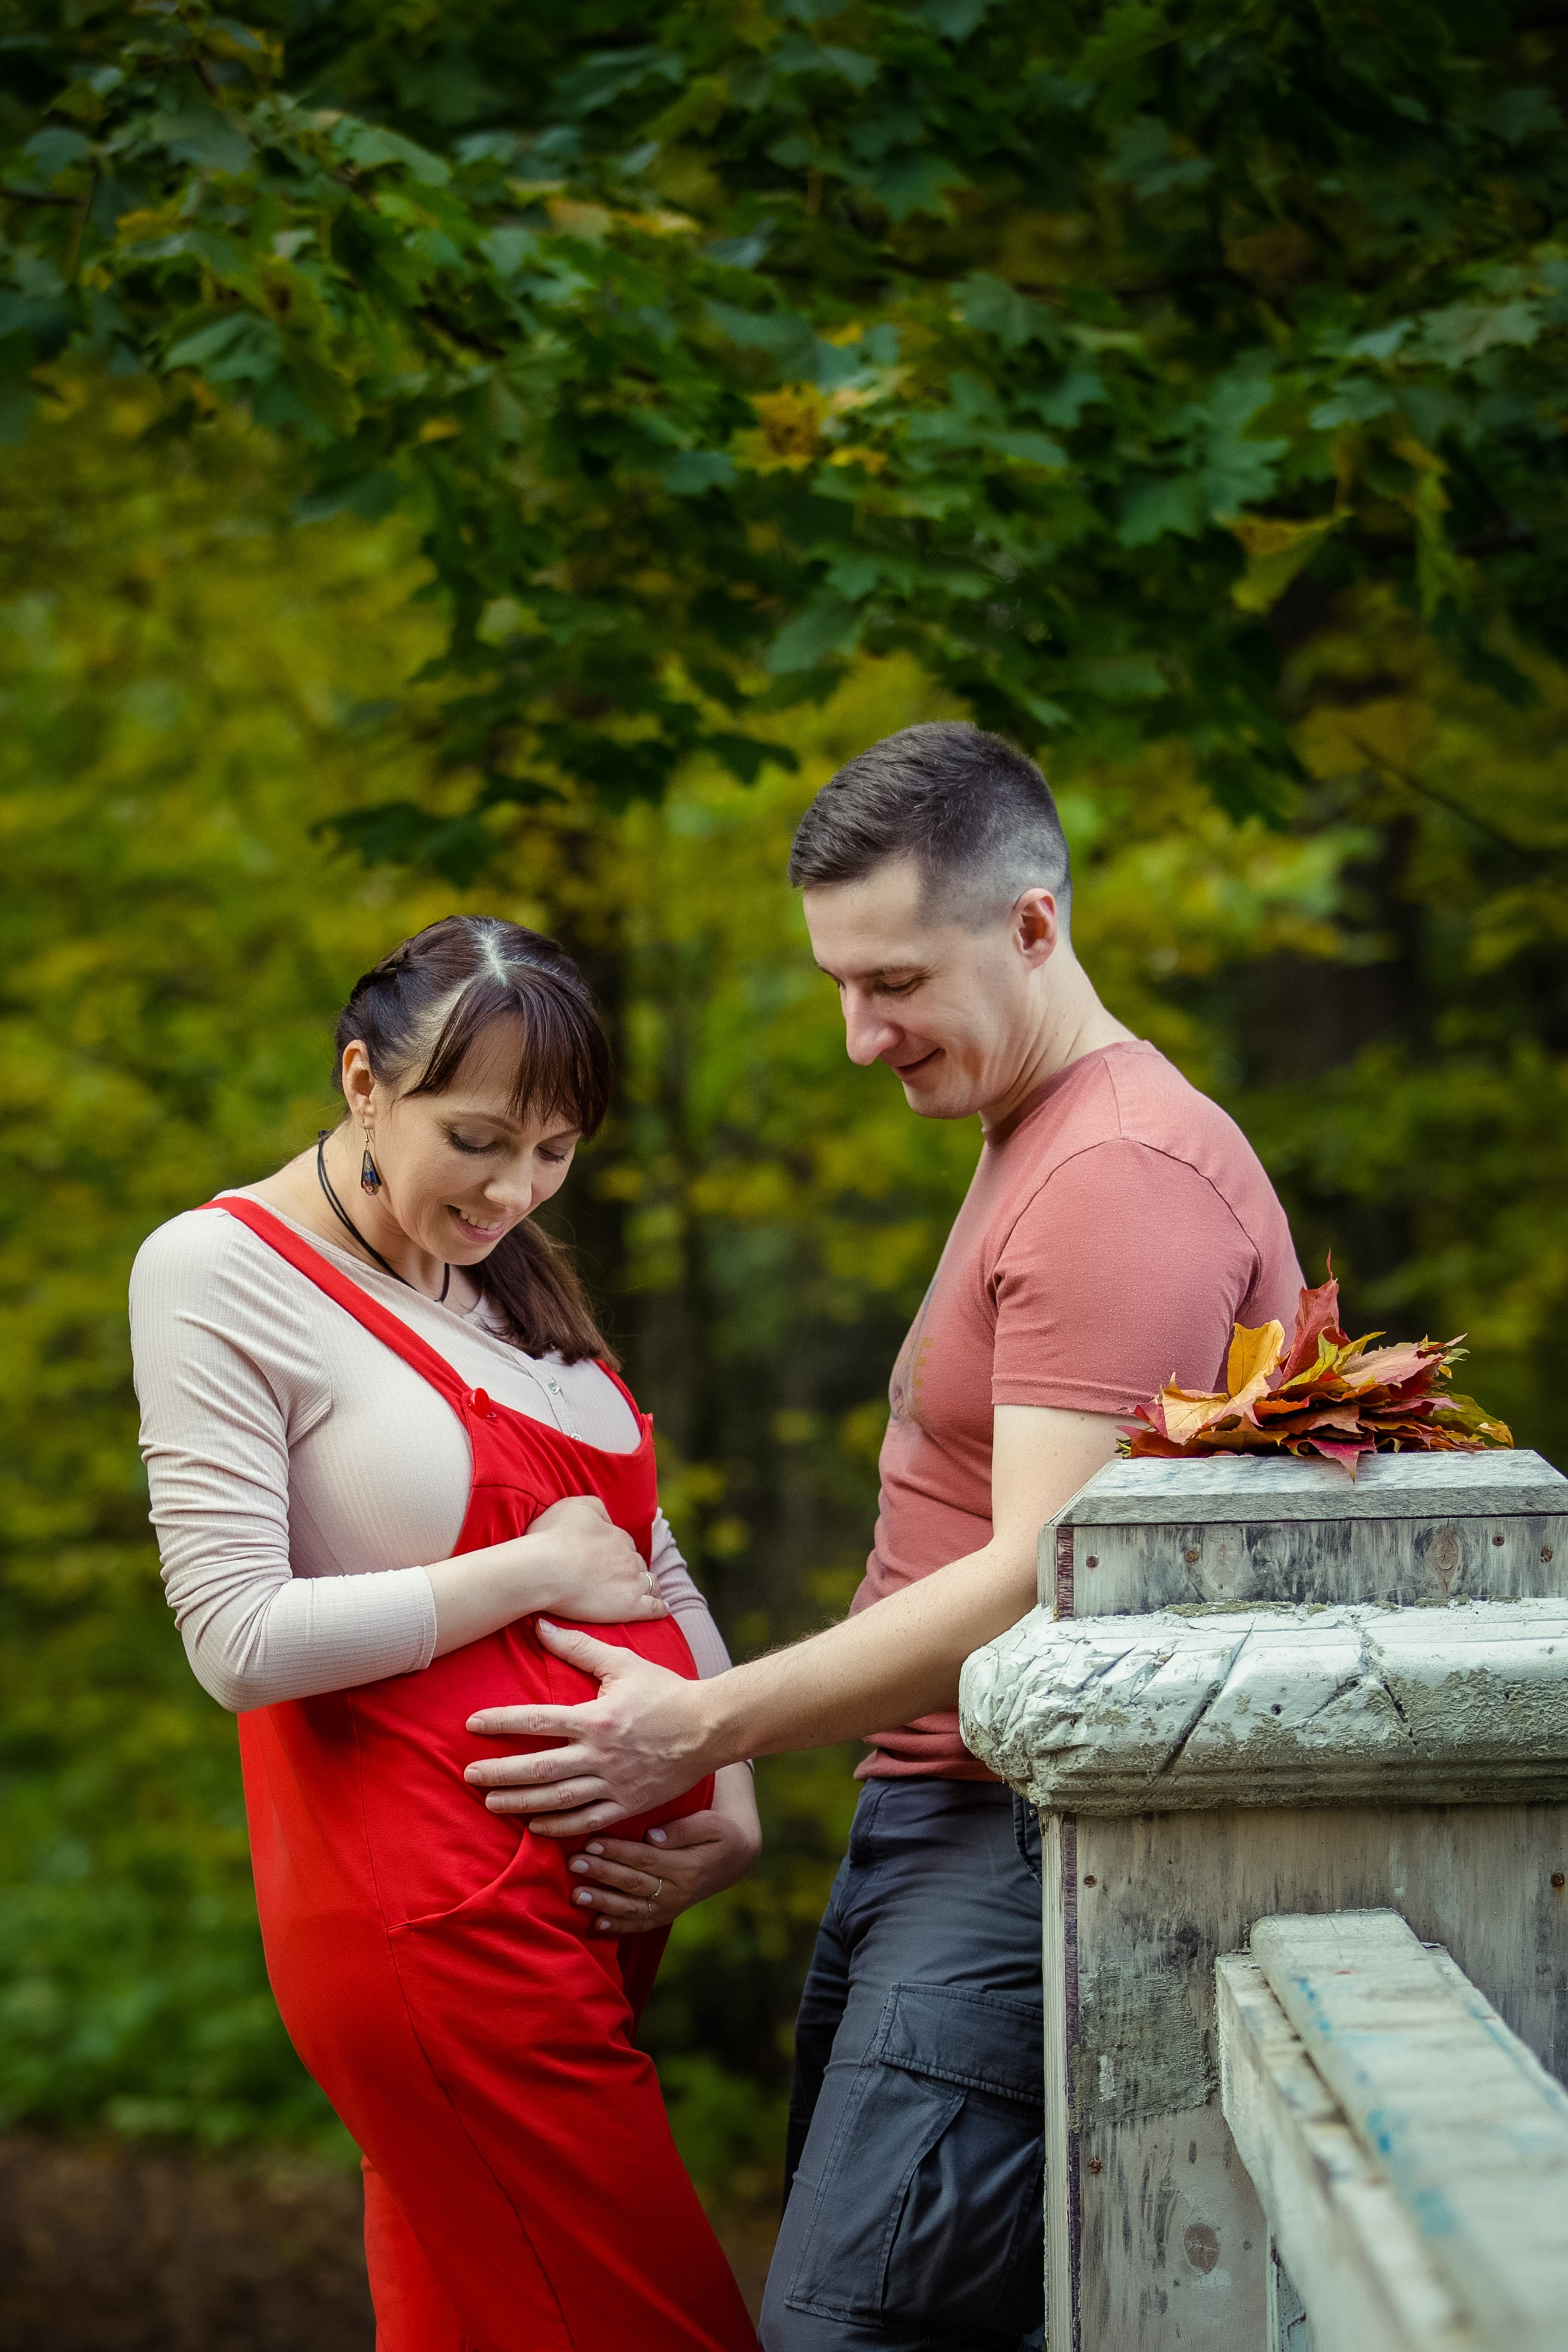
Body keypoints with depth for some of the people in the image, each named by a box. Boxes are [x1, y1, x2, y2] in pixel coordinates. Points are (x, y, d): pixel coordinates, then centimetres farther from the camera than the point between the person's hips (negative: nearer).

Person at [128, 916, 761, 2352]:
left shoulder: (506, 1270, 15)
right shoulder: (219, 1273, -8)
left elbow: (650, 1563, 17)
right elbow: (242, 1638, -15)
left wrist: (732, 1805, 3)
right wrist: (536, 1572, -10)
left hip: (613, 1895, 7)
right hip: (446, 1907, -7)